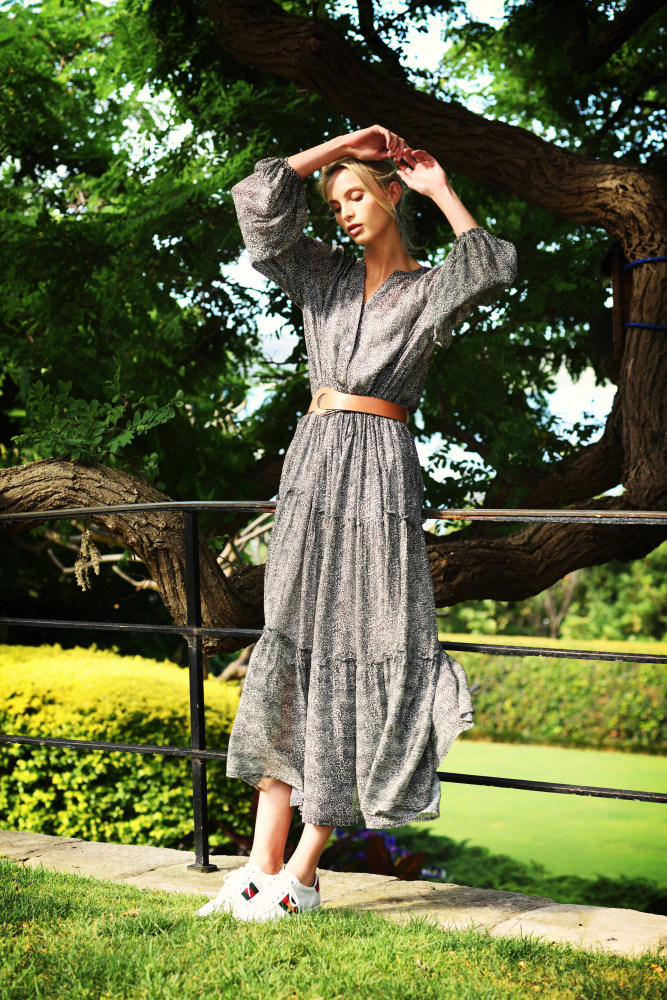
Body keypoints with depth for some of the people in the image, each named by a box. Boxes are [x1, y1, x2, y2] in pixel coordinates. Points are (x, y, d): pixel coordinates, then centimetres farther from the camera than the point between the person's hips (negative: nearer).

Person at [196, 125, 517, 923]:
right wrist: (338, 145, 9)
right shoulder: (324, 273, 16)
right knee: (293, 648, 0)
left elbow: (493, 269, -16)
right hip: (315, 464, 4)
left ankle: (303, 873, -5)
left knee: (362, 654, -8)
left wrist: (439, 189, -4)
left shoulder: (428, 290, 6)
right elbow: (260, 198, 6)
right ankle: (263, 862, -1)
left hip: (382, 472, -4)